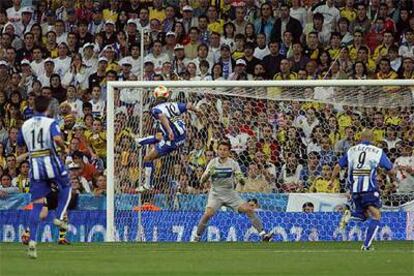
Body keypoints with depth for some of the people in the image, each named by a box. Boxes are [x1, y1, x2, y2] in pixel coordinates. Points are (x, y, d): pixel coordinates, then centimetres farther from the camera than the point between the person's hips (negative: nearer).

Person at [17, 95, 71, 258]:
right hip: (51, 163, -3)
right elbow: (57, 138, -23)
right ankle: (59, 218, 10)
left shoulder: (26, 125, 9)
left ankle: (32, 241, -10)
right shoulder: (50, 123, -5)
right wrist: (63, 147, -4)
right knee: (66, 187, 27)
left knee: (37, 204, 2)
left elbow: (20, 144, 19)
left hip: (35, 166, 3)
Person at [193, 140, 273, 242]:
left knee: (249, 209, -13)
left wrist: (240, 179, -29)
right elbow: (202, 181, -8)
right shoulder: (213, 163, -7)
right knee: (208, 214, -25)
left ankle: (263, 234, -7)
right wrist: (208, 174, -30)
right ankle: (197, 237, -7)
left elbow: (242, 182, -4)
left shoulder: (233, 163, -5)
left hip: (230, 193, 1)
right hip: (216, 194, -1)